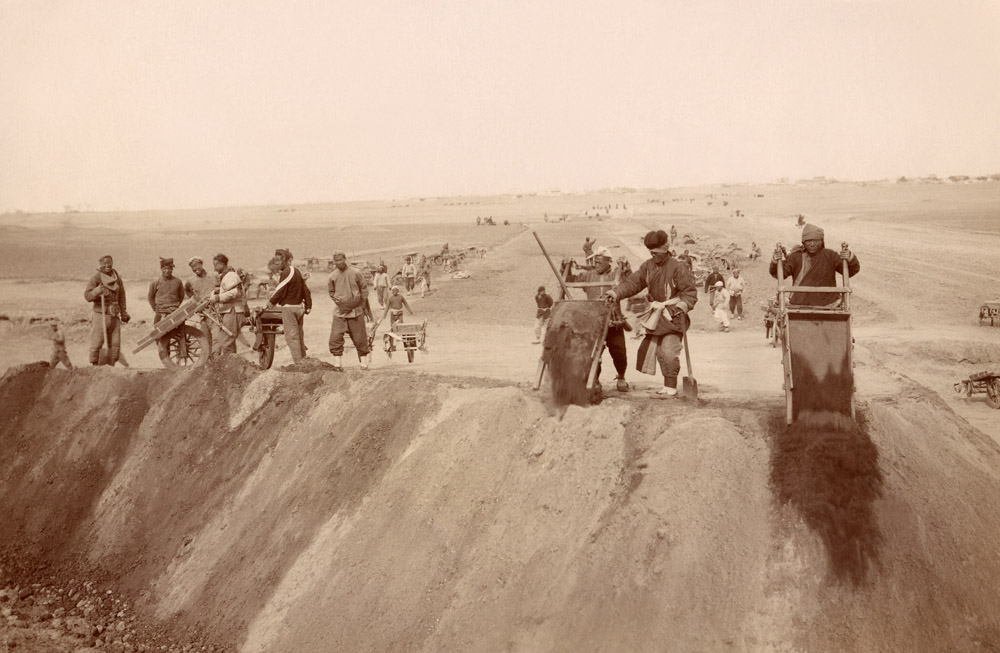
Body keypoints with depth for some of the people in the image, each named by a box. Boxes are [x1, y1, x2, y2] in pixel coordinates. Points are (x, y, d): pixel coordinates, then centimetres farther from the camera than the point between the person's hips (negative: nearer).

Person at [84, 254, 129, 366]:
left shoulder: (118, 278, 10)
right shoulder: (96, 278, -6)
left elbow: (121, 297, 20)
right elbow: (87, 296, -13)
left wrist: (124, 313, 20)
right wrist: (97, 291, -32)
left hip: (114, 316, 5)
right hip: (100, 314, -5)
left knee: (115, 343, 5)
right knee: (96, 343, -4)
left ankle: (111, 365, 16)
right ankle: (94, 365, 7)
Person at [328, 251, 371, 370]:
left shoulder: (355, 274, -5)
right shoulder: (333, 276, 2)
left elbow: (364, 289, 4)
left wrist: (360, 303, 0)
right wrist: (335, 300, 4)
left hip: (355, 311, -2)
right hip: (339, 312, 2)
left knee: (360, 339, 5)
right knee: (335, 338, -10)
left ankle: (364, 363, 19)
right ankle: (338, 364, -3)